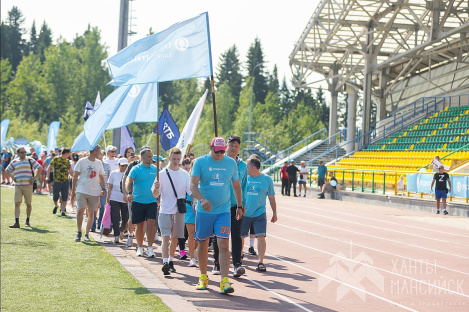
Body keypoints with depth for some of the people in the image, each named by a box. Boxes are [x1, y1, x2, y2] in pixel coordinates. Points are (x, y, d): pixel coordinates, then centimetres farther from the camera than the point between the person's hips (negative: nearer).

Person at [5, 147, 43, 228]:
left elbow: (40, 168, 5)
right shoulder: (14, 162, 10)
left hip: (28, 185, -1)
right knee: (17, 204, -10)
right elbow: (7, 170, 23)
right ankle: (16, 223, -15)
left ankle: (27, 221, 23)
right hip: (18, 186, 1)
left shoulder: (30, 160, 5)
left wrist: (34, 178, -3)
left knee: (28, 204, 6)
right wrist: (12, 177, 6)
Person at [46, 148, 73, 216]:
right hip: (57, 181, -4)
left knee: (64, 197, -1)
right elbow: (49, 167, -3)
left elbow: (71, 171, 21)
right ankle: (56, 205, 28)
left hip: (65, 182, 4)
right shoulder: (56, 159, -2)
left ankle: (62, 211, 5)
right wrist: (47, 176, -14)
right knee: (55, 196, -1)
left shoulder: (67, 161, 13)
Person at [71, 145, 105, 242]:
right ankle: (79, 232, 4)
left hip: (94, 193, 3)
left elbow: (101, 178, 17)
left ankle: (87, 234, 10)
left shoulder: (99, 163, 11)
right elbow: (75, 176, 2)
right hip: (82, 191, -3)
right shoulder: (82, 161, 0)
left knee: (91, 213, 2)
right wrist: (73, 190, -1)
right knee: (80, 210, -13)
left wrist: (103, 189, 4)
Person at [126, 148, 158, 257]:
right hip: (138, 201, -1)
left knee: (152, 224, -11)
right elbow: (129, 181, -13)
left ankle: (150, 248, -2)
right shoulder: (136, 169, -3)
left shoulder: (155, 169, 6)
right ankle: (140, 247, 21)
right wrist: (129, 193, -30)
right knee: (140, 226, 7)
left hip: (152, 201, 1)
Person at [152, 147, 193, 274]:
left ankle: (171, 261, 22)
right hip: (165, 211, -3)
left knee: (175, 238, 9)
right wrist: (156, 188, -21)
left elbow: (191, 191, 7)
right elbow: (155, 195, 1)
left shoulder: (185, 174, 7)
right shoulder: (162, 174, 0)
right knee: (166, 237, -11)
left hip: (179, 210, 3)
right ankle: (165, 262, -19)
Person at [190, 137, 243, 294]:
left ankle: (224, 281, -13)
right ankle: (203, 277, 26)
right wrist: (202, 199, -30)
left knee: (224, 245, -11)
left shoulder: (231, 163, 6)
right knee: (203, 244, 9)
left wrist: (239, 206, 22)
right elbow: (193, 184, -13)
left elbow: (236, 185, 18)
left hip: (223, 211, 1)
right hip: (204, 210, 0)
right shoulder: (200, 162, -3)